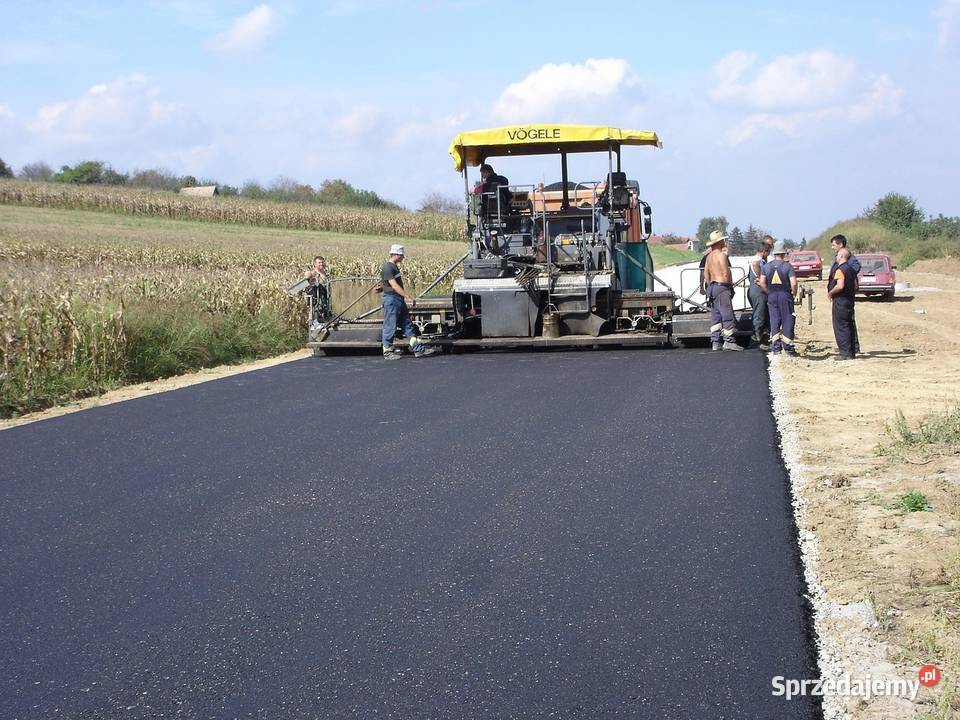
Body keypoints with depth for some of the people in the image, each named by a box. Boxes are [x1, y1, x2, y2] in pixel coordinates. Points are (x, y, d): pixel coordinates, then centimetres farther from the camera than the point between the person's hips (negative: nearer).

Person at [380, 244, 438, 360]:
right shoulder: (387, 268, -16)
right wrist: (409, 297, -24)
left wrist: (407, 297, 21)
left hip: (399, 300, 10)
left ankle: (419, 349, 7)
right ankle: (387, 351, 7)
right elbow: (394, 286, -23)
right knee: (390, 326, -2)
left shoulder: (395, 266, 15)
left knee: (408, 325, 8)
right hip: (391, 299, -10)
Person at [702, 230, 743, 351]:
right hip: (722, 287, -9)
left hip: (712, 286, 9)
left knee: (715, 315, 8)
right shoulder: (721, 255, -12)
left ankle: (715, 342, 7)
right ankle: (729, 341, -9)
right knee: (727, 315, -7)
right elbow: (726, 274, -17)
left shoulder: (709, 256, 14)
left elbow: (706, 273, 17)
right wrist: (730, 283, -3)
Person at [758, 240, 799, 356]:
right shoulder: (788, 266, -7)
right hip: (785, 295, -3)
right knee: (787, 321, 4)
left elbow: (762, 283, 1)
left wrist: (769, 292, 12)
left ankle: (776, 347, 7)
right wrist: (794, 293, 2)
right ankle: (788, 347, 4)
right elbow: (793, 283, -15)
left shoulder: (767, 266, 4)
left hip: (772, 296, 3)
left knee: (774, 321, 8)